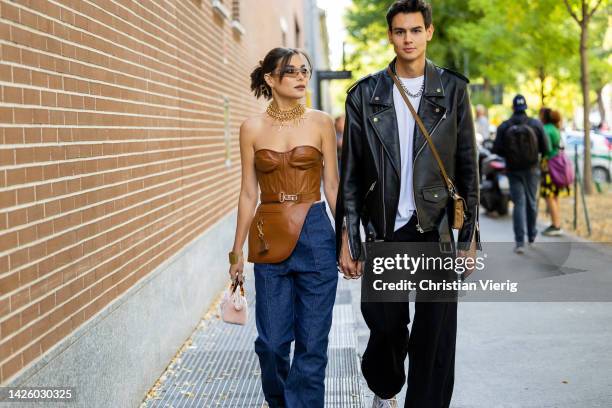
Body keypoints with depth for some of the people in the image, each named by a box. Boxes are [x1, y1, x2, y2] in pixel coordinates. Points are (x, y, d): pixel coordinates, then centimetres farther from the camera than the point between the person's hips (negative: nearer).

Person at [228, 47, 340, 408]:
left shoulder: (321, 123, 1)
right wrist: (238, 250, 6)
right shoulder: (252, 128, 3)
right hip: (269, 237, 1)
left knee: (312, 342, 2)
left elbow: (332, 185, 4)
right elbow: (249, 193, 6)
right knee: (272, 341, 5)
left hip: (315, 234, 0)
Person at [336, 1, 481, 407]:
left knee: (436, 336, 1)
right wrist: (348, 239, 0)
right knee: (385, 326, 9)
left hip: (437, 230, 0)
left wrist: (469, 235, 0)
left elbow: (468, 168, 4)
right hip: (385, 232, 1)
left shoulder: (452, 89, 4)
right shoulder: (365, 94, 4)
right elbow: (351, 175, 4)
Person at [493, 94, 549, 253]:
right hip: (531, 169, 1)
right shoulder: (536, 124, -9)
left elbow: (496, 149, -10)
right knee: (531, 202, 17)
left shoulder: (504, 127, -9)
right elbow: (545, 148, -7)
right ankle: (532, 235, 32)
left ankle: (519, 242, -9)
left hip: (513, 170, -1)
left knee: (519, 204, 1)